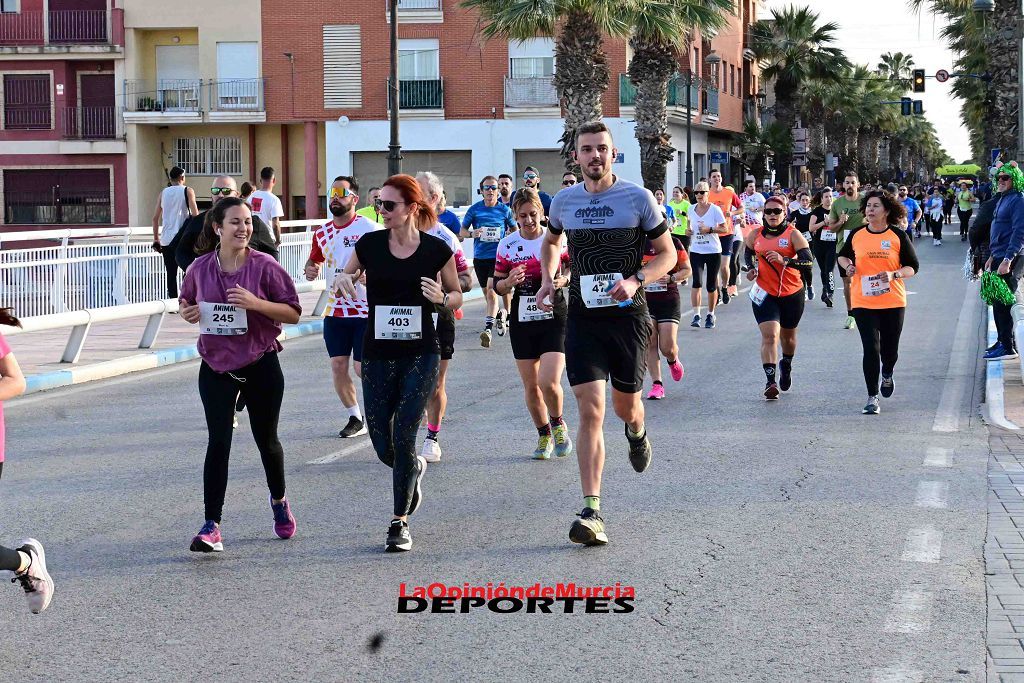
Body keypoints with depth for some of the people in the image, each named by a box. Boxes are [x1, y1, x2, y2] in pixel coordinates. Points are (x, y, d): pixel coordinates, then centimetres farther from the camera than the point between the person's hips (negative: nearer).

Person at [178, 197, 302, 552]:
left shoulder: (265, 266, -9)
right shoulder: (200, 268, -2)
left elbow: (293, 312, -7)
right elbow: (187, 303, 16)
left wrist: (256, 303, -23)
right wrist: (187, 313, -8)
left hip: (261, 365, -1)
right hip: (215, 366, 1)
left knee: (266, 440, 14)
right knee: (218, 442, -10)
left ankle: (279, 502, 42)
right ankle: (211, 526, -8)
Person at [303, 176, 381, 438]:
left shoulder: (370, 228, -9)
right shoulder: (322, 233, 8)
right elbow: (314, 260, 25)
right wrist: (310, 269, 2)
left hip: (367, 310, -5)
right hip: (335, 309, 5)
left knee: (363, 368, -6)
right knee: (338, 365, 4)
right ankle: (355, 419, 19)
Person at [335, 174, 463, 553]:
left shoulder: (436, 249, -4)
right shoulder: (369, 244, -1)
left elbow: (457, 296, 8)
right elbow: (348, 277, 15)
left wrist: (441, 297, -15)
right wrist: (343, 279, -9)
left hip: (421, 354, -2)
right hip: (377, 355, 3)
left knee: (403, 438, -10)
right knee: (383, 447, 4)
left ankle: (400, 523, 4)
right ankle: (414, 469, 41)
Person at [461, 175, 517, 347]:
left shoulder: (504, 210, 1)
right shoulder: (475, 209, 2)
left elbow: (514, 229, 16)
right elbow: (462, 231, 7)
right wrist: (472, 233, -14)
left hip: (498, 256, -3)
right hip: (480, 257, 3)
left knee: (491, 289, -17)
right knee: (486, 292, 14)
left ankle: (488, 328, -22)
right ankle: (499, 316, 39)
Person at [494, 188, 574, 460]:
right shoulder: (507, 245, 0)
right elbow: (497, 286, 6)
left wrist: (564, 279, -16)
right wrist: (509, 282, -16)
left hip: (554, 319, -3)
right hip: (522, 322, 3)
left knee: (549, 382, -16)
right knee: (531, 386, 8)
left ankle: (558, 424, 13)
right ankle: (544, 436, 28)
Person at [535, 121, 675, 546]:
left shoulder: (638, 198, -5)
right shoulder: (564, 201, 4)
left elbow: (667, 255, 0)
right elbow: (551, 241, 25)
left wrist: (635, 280, -18)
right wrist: (547, 280, 7)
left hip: (627, 315, -1)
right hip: (583, 316, 1)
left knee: (625, 406, 13)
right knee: (590, 410, -11)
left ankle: (637, 433, 53)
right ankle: (592, 511, -13)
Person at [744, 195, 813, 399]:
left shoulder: (793, 234, -9)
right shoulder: (755, 235, 2)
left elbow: (808, 262, -17)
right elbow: (748, 253, 23)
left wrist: (785, 260, -31)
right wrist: (751, 268, 3)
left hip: (792, 293, 0)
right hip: (764, 293, 0)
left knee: (788, 335, 19)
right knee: (769, 335, -17)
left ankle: (786, 365, 49)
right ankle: (770, 381, -21)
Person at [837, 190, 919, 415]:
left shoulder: (898, 236, -2)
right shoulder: (856, 235, 2)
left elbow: (913, 267, 2)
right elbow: (843, 255, 20)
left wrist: (894, 274, -17)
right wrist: (848, 266, -2)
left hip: (893, 302, 0)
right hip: (863, 302, 0)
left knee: (890, 350, 9)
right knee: (871, 349, -8)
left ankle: (887, 375, 44)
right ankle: (872, 398, 0)